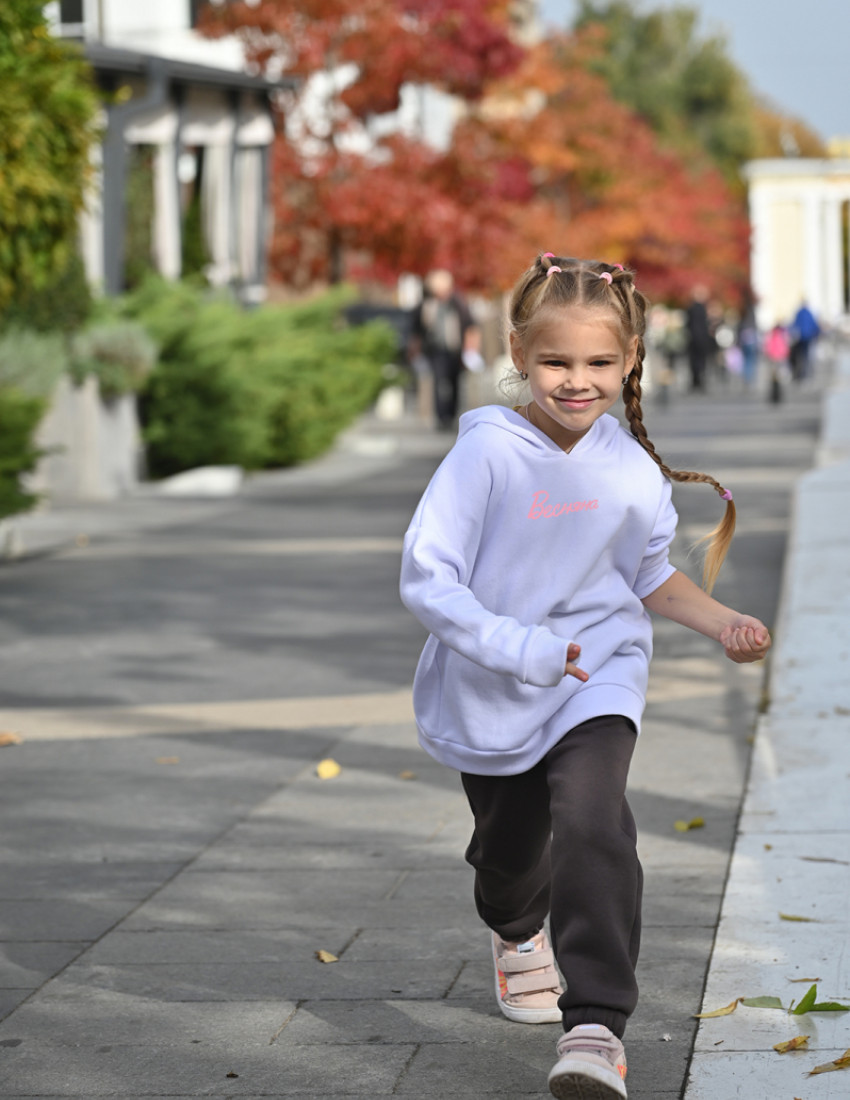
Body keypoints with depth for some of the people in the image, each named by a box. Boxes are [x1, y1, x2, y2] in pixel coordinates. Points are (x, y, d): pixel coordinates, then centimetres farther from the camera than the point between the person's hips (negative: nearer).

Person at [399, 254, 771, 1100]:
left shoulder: (634, 472, -4)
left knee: (590, 817, -26)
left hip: (596, 679, 1)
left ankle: (597, 1027, -28)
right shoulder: (487, 452, -19)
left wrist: (722, 622, 1)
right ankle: (518, 936, 58)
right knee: (508, 846, 20)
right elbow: (426, 578, -21)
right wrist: (520, 650, -29)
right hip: (490, 695, -1)